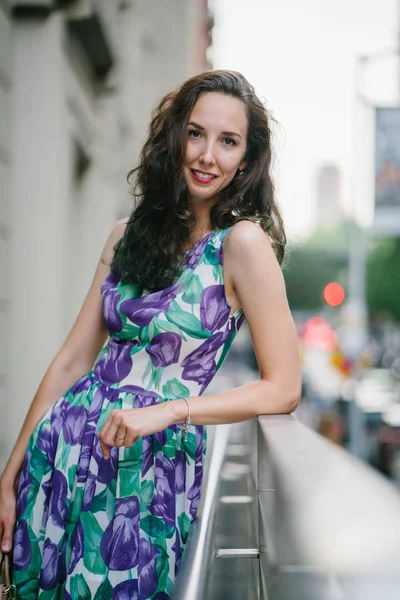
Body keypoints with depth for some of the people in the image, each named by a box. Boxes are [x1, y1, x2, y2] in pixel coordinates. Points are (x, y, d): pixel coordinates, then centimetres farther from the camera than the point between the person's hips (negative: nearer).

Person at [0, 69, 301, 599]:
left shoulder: (243, 242, -9)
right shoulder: (128, 237, 7)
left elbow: (282, 389, -10)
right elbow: (72, 360, 7)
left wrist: (167, 411, -19)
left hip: (149, 472, -5)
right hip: (61, 452, 5)